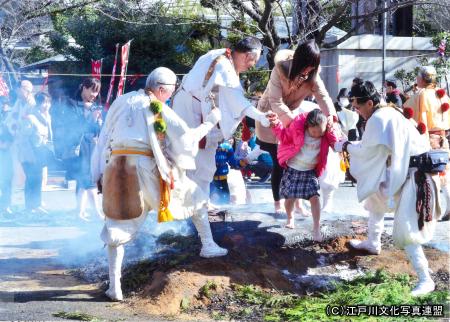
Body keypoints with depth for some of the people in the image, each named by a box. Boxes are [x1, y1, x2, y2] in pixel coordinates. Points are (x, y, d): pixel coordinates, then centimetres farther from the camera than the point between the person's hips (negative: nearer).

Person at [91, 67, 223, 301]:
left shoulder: (122, 102, 13)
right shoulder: (160, 110, -1)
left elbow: (105, 137, 16)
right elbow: (187, 137, 1)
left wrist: (102, 172, 20)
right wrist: (210, 122, 15)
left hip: (116, 167, 4)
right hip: (146, 168, -3)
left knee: (117, 227, 8)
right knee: (195, 196, 20)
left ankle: (114, 285, 1)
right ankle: (208, 245, 24)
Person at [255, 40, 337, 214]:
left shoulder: (312, 75, -13)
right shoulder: (281, 68, -26)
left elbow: (323, 96, -27)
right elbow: (276, 103, -29)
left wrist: (331, 116, -46)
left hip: (290, 115, 4)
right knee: (279, 162, -5)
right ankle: (277, 203, 8)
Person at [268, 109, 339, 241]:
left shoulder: (326, 134, -11)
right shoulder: (297, 127, -16)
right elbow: (285, 137, -3)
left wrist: (332, 133, -25)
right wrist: (277, 125, -20)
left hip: (310, 172, 1)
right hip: (293, 169, -1)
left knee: (314, 197, -9)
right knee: (289, 197, 3)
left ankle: (316, 228, -1)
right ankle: (290, 218, 34)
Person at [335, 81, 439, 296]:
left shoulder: (378, 119, -17)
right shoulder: (388, 112, 13)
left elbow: (368, 150, -10)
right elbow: (375, 147, 19)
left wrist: (345, 146, 5)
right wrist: (351, 146, 15)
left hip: (412, 177, -11)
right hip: (404, 172, 11)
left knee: (405, 232, -15)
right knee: (375, 199, 30)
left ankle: (425, 280, -15)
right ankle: (373, 243, 49)